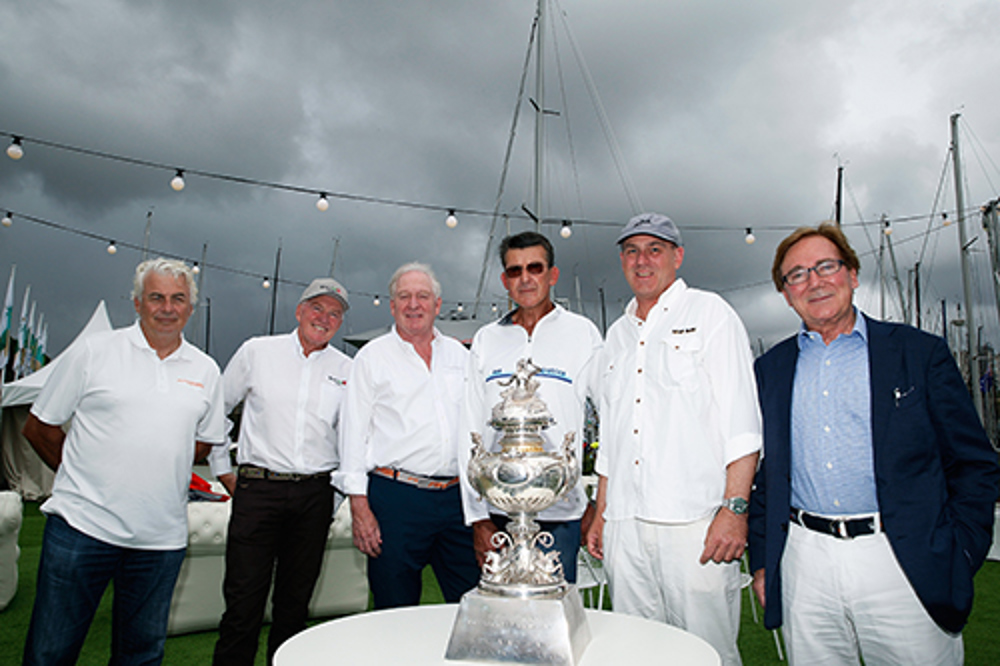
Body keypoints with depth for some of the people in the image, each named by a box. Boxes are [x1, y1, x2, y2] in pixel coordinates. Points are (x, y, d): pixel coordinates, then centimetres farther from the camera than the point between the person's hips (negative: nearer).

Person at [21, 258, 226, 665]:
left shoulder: (205, 371, 6)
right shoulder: (94, 352, -1)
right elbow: (39, 428, 5)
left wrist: (158, 475, 8)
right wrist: (86, 477, 6)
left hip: (161, 537, 3)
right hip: (83, 524, -2)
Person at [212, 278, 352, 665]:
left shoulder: (346, 369, 7)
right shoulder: (257, 351, 3)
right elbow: (215, 409, 12)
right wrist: (221, 469, 9)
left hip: (314, 498, 2)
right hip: (257, 490, -2)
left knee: (295, 601, 12)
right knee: (243, 601, -1)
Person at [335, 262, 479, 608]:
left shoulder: (459, 355, 12)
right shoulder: (373, 356, 2)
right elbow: (354, 432, 0)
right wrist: (359, 507, -7)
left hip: (457, 496, 4)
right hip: (396, 498, -3)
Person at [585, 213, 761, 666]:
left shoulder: (710, 313, 2)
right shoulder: (617, 334, 18)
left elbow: (741, 421, -7)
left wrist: (735, 508, -15)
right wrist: (601, 514, 16)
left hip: (695, 523, -5)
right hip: (625, 526, 5)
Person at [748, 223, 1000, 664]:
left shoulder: (920, 353, 3)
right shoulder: (770, 369, 8)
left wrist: (957, 560, -6)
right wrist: (761, 560, 7)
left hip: (904, 562, -1)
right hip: (804, 566, 2)